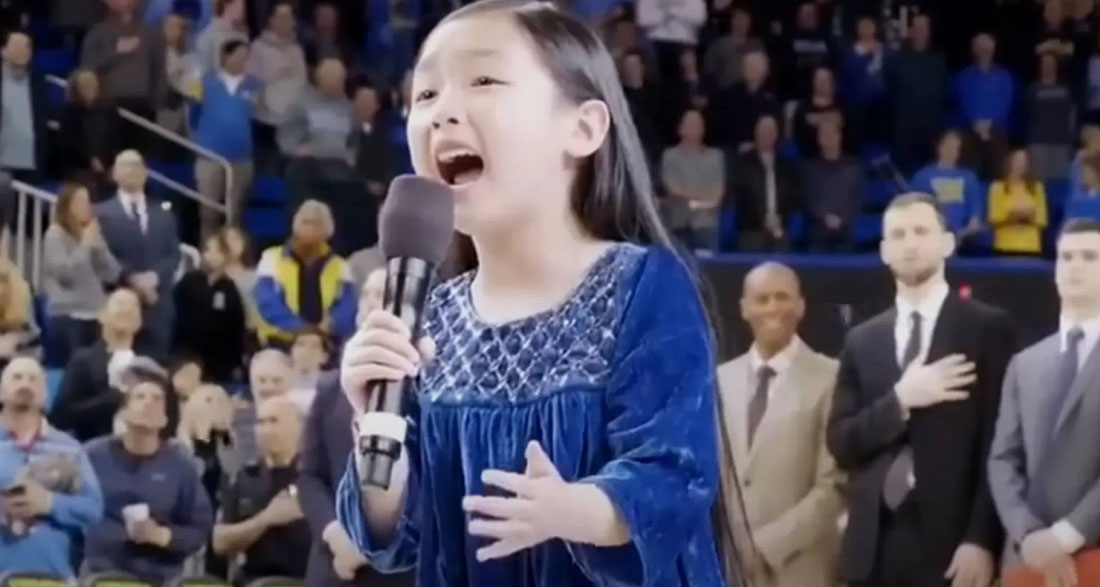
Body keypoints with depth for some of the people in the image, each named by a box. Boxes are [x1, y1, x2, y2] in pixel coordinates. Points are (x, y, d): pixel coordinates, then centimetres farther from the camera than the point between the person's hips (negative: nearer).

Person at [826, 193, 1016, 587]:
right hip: (874, 546, 4)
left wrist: (981, 539, -12)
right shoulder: (862, 342, 15)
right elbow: (840, 443, 7)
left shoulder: (988, 329, 3)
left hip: (952, 543, -4)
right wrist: (899, 401, -10)